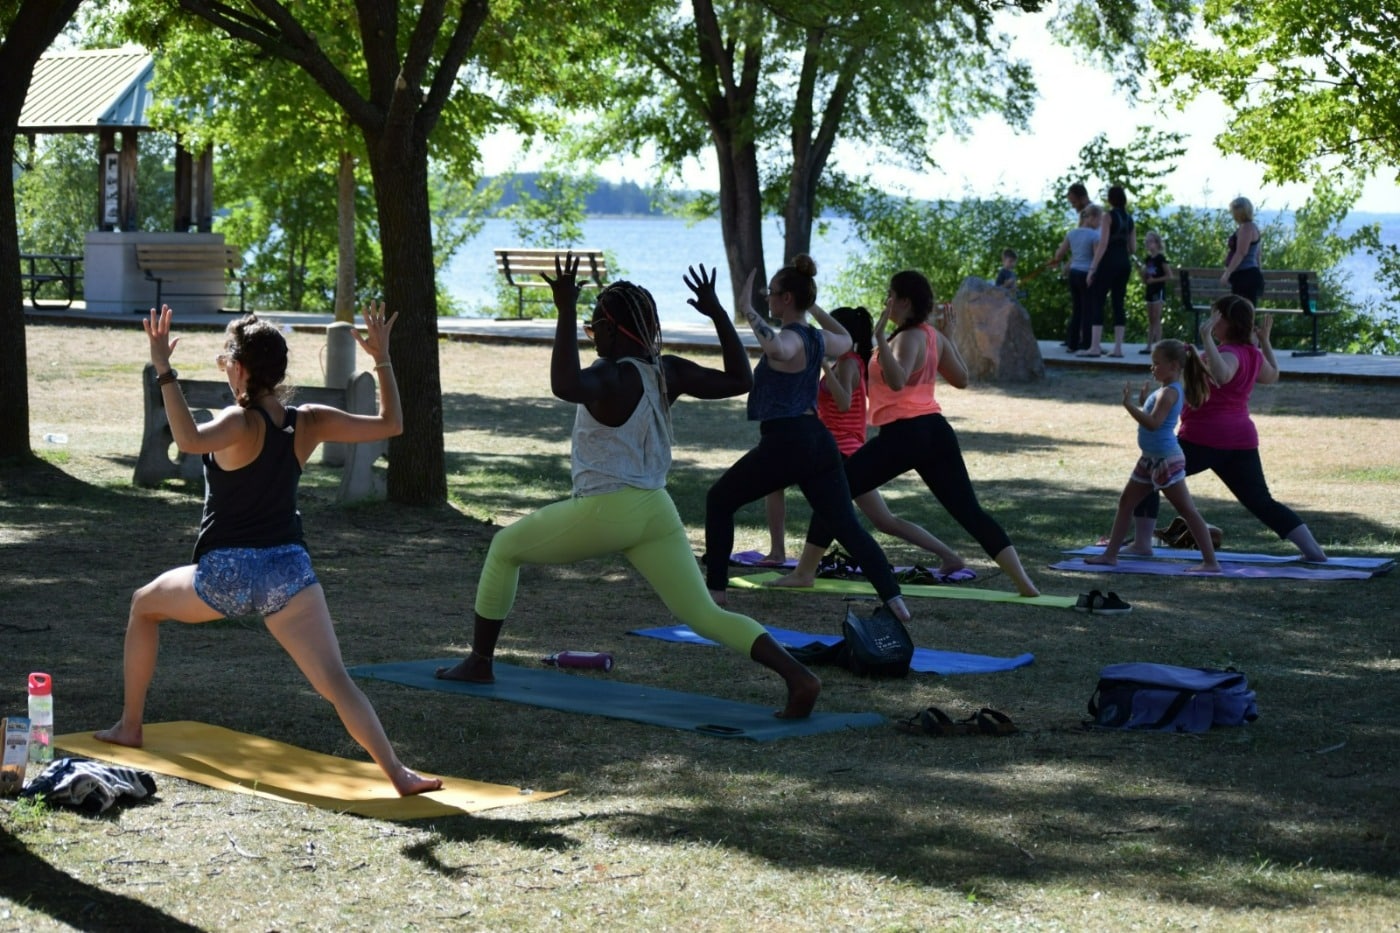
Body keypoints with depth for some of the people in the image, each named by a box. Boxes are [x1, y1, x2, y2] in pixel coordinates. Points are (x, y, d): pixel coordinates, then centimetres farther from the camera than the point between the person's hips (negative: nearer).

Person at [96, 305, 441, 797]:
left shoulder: (241, 422, -12)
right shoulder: (309, 422, 2)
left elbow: (189, 439, -34)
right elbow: (389, 424, 9)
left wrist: (164, 371, -30)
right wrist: (382, 358, 13)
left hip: (225, 574, -3)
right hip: (288, 570, 3)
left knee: (143, 604, 27)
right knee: (336, 682, -8)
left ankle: (129, 727, 35)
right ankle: (397, 773, -27)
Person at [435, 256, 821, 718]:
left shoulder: (611, 377, -15)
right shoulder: (668, 372, 4)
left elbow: (565, 385, -37)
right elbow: (739, 380, 13)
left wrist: (566, 312, -32)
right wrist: (718, 314, 13)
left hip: (604, 511, -6)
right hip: (655, 511, 6)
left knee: (504, 547, 18)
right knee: (705, 614, 1)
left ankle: (479, 662, 23)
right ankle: (798, 676, -19)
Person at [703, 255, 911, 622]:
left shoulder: (791, 339, -11)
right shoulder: (819, 339, 12)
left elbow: (776, 347, -38)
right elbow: (846, 340, 38)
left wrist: (750, 312, -25)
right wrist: (814, 308, 35)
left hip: (784, 443, -7)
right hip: (818, 441, 7)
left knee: (719, 501, 13)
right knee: (848, 527, 2)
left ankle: (715, 589, 13)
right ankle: (893, 598, -11)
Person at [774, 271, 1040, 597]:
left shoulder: (908, 338, -12)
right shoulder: (933, 336, 12)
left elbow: (897, 381, -30)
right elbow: (961, 379, 24)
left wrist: (881, 340, -33)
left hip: (903, 435, -8)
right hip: (935, 431, 8)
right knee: (969, 511, 7)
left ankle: (804, 573, 0)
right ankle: (1022, 581, -1)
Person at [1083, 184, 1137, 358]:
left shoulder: (1109, 216, -8)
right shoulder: (1129, 218, 12)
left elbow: (1103, 244, -15)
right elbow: (1133, 248, 13)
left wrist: (1092, 267, -15)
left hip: (1109, 262, -7)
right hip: (1125, 263, 7)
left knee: (1097, 302, -5)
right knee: (1119, 304, 8)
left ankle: (1095, 347, -13)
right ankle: (1118, 347, 4)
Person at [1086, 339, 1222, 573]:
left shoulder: (1170, 392, -17)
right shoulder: (1164, 390, 13)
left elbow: (1153, 423, -29)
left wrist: (1130, 405, -25)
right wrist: (1142, 403, 10)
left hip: (1166, 459, -11)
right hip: (1151, 459, 11)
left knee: (1188, 510, -9)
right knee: (1126, 502, 15)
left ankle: (1211, 561, -9)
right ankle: (1110, 554, 21)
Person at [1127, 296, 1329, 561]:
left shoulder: (1231, 353, -14)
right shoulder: (1253, 354, 12)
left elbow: (1221, 376, -38)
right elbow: (1272, 376, 33)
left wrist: (1207, 339, -34)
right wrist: (1265, 340, 33)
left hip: (1204, 439, -8)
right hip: (1242, 440, 8)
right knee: (1262, 503, 11)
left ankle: (1142, 543, 1)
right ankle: (1313, 549, 2)